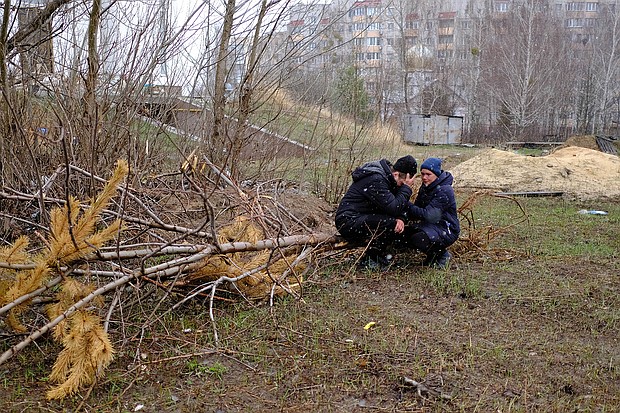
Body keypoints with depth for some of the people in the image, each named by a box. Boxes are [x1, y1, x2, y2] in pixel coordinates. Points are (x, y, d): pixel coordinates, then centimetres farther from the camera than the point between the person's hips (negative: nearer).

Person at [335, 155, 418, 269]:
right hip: (349, 223, -10)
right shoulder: (376, 180, -24)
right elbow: (393, 208, -27)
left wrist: (400, 218, -11)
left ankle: (378, 254, 11)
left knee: (399, 224, 1)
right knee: (391, 224, -25)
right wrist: (406, 188, -16)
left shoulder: (386, 177, 7)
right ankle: (368, 259, -8)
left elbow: (400, 204, 10)